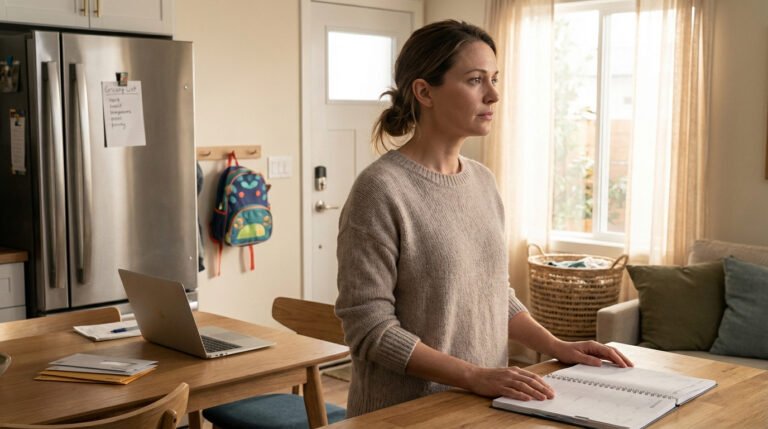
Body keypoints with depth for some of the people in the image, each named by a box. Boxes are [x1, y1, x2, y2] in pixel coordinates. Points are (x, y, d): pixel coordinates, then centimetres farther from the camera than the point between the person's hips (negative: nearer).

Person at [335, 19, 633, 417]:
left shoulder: (482, 180, 4)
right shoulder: (380, 189, -17)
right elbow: (369, 328, -19)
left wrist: (557, 347, 2)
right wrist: (475, 376, -23)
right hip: (406, 412, -6)